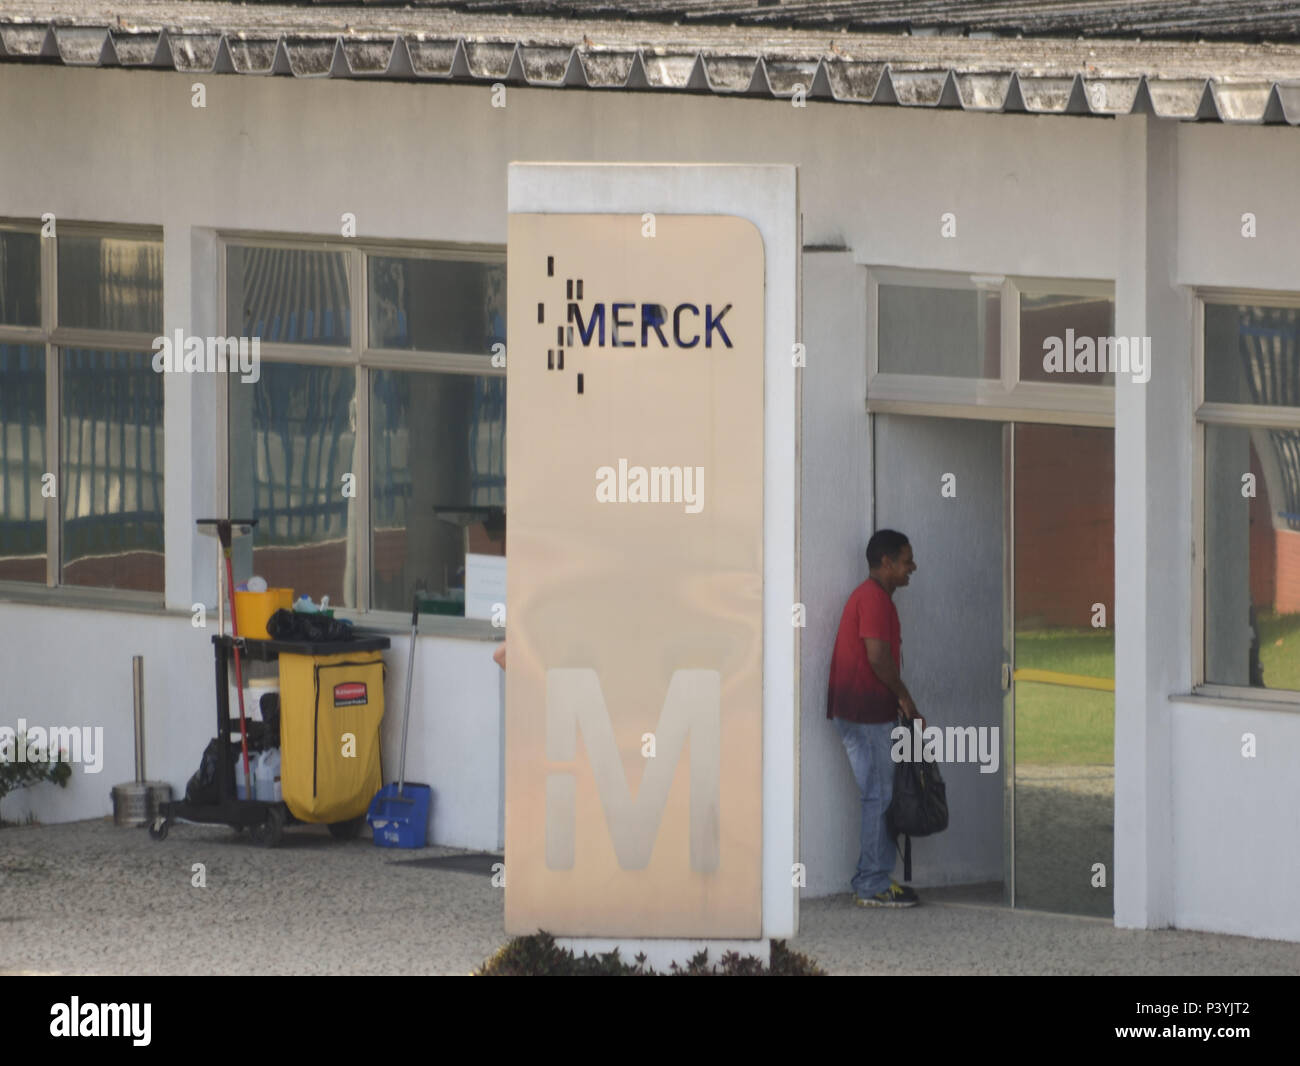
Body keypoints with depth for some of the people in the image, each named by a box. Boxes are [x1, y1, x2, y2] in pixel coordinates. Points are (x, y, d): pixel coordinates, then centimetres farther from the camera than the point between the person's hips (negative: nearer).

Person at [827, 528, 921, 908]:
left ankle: (873, 882, 14)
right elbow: (878, 656, -22)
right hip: (866, 713, -10)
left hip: (855, 710, 10)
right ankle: (873, 886, -5)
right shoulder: (875, 598, -13)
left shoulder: (870, 595, 20)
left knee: (878, 797, 12)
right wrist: (904, 697, -8)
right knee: (879, 797, -7)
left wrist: (902, 705, 19)